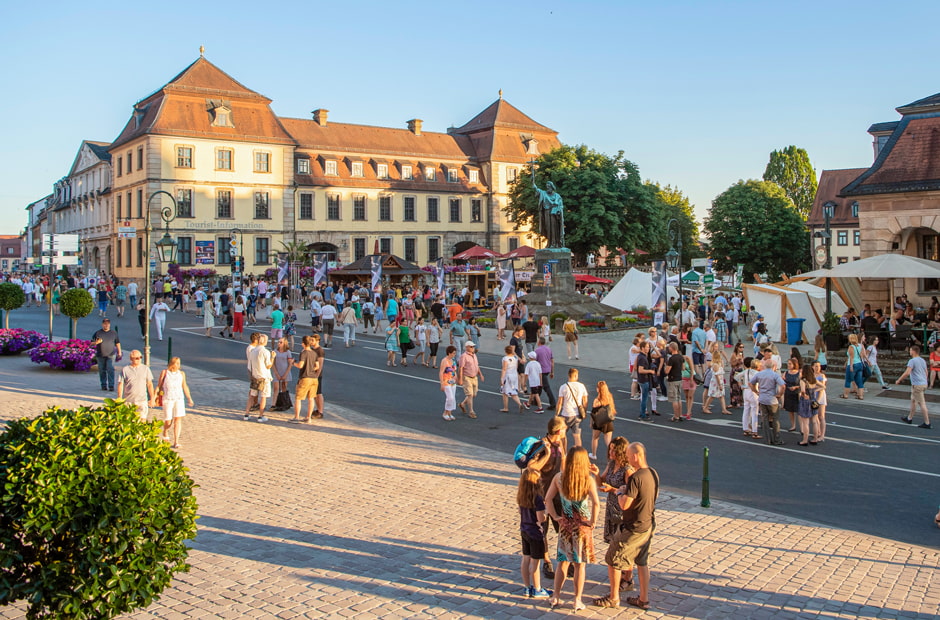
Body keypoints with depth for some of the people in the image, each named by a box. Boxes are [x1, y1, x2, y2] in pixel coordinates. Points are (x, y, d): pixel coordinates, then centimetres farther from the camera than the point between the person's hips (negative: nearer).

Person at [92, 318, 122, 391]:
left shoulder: (114, 333, 7)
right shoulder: (97, 333, 4)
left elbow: (117, 343, 16)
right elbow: (91, 343, 6)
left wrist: (119, 352, 14)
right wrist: (96, 342, -16)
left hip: (111, 355, -1)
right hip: (100, 355, 1)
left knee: (110, 370, -12)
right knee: (102, 371, 8)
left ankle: (111, 386, -10)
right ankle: (103, 385, 19)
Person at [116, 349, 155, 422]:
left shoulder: (146, 369, 6)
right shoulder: (125, 370, 1)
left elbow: (149, 384, 9)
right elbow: (120, 385, 3)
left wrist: (152, 398, 7)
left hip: (142, 400, 1)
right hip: (128, 401, -1)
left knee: (143, 420, -4)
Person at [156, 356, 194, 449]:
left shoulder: (182, 374, 8)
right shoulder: (164, 373, 0)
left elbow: (185, 386, 18)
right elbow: (159, 386, 5)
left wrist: (189, 398, 18)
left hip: (179, 398, 2)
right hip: (167, 399, -2)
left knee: (178, 419, -9)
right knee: (168, 421, 1)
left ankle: (176, 442, -8)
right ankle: (165, 433, 36)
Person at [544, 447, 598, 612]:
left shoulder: (559, 477, -7)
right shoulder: (588, 480, -15)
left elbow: (548, 499, -5)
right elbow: (596, 503, -25)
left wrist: (555, 516, 4)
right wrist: (593, 521, -14)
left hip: (565, 524, 3)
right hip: (582, 525, -3)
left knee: (562, 562, 16)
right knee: (579, 564, 9)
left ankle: (555, 598, 21)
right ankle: (577, 601, 16)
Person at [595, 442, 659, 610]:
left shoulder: (635, 478, -26)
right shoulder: (653, 473, 0)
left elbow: (624, 505, -26)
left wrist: (620, 493, -6)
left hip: (633, 528, -8)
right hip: (648, 525, 8)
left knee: (613, 560, 7)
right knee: (642, 562, 20)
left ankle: (613, 598, 16)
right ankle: (644, 599, 27)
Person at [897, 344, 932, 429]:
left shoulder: (912, 361, -15)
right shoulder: (923, 360, 13)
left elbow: (907, 373, -24)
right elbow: (926, 373, 20)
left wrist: (898, 380, -14)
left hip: (917, 385, -9)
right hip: (924, 383, 9)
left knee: (922, 404, -5)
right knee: (913, 400, 21)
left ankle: (927, 423, -2)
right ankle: (909, 418, 30)